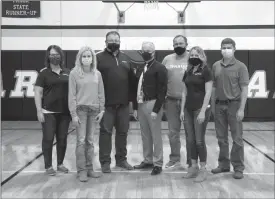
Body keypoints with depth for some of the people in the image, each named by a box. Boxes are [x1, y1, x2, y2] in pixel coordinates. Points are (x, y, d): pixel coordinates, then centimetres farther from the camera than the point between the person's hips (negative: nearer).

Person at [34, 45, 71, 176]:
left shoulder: (67, 73, 8)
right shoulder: (44, 73, -2)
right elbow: (37, 93, -4)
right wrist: (39, 111, -11)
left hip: (64, 112, 3)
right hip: (48, 112, -3)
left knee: (62, 139, 9)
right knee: (48, 139, 1)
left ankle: (60, 164, 22)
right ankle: (48, 166, 12)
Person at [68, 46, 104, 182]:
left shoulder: (97, 74, 7)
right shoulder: (74, 73, -3)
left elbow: (101, 93, 10)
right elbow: (72, 95, -6)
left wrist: (101, 110, 4)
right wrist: (73, 113, -10)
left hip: (94, 110, 3)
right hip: (80, 109, -3)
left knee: (90, 141, 9)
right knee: (81, 141, -1)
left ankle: (89, 168, 19)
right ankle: (81, 170, 8)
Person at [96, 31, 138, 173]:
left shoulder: (125, 58, 13)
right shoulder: (99, 58, -2)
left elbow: (133, 81, 12)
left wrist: (135, 103, 9)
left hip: (123, 104, 5)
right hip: (106, 104, -4)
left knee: (122, 132, 12)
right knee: (106, 132, 2)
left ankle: (121, 159, 26)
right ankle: (105, 161, 12)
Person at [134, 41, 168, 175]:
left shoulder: (159, 68, -9)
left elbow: (162, 90, -14)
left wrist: (156, 109, -19)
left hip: (152, 104, -7)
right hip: (141, 105, 7)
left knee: (156, 136, 1)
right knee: (145, 136, 14)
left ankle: (158, 164, 11)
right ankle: (147, 160, 26)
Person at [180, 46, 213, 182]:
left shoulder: (206, 71, -6)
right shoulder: (187, 72, 12)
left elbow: (208, 93, -11)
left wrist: (203, 111, -16)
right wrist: (182, 110, 10)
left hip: (201, 109, -6)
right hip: (188, 110, 6)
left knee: (199, 140, -2)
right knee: (190, 140, 8)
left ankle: (203, 169, 10)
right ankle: (193, 166, 20)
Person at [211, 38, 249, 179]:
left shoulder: (240, 66, -4)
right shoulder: (216, 66, 7)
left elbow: (244, 89, -7)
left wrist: (241, 109, -13)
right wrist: (212, 105, 7)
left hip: (233, 105, -4)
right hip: (219, 105, 4)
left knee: (237, 138, 2)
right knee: (221, 138, 11)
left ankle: (238, 168, 13)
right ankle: (223, 164, 24)